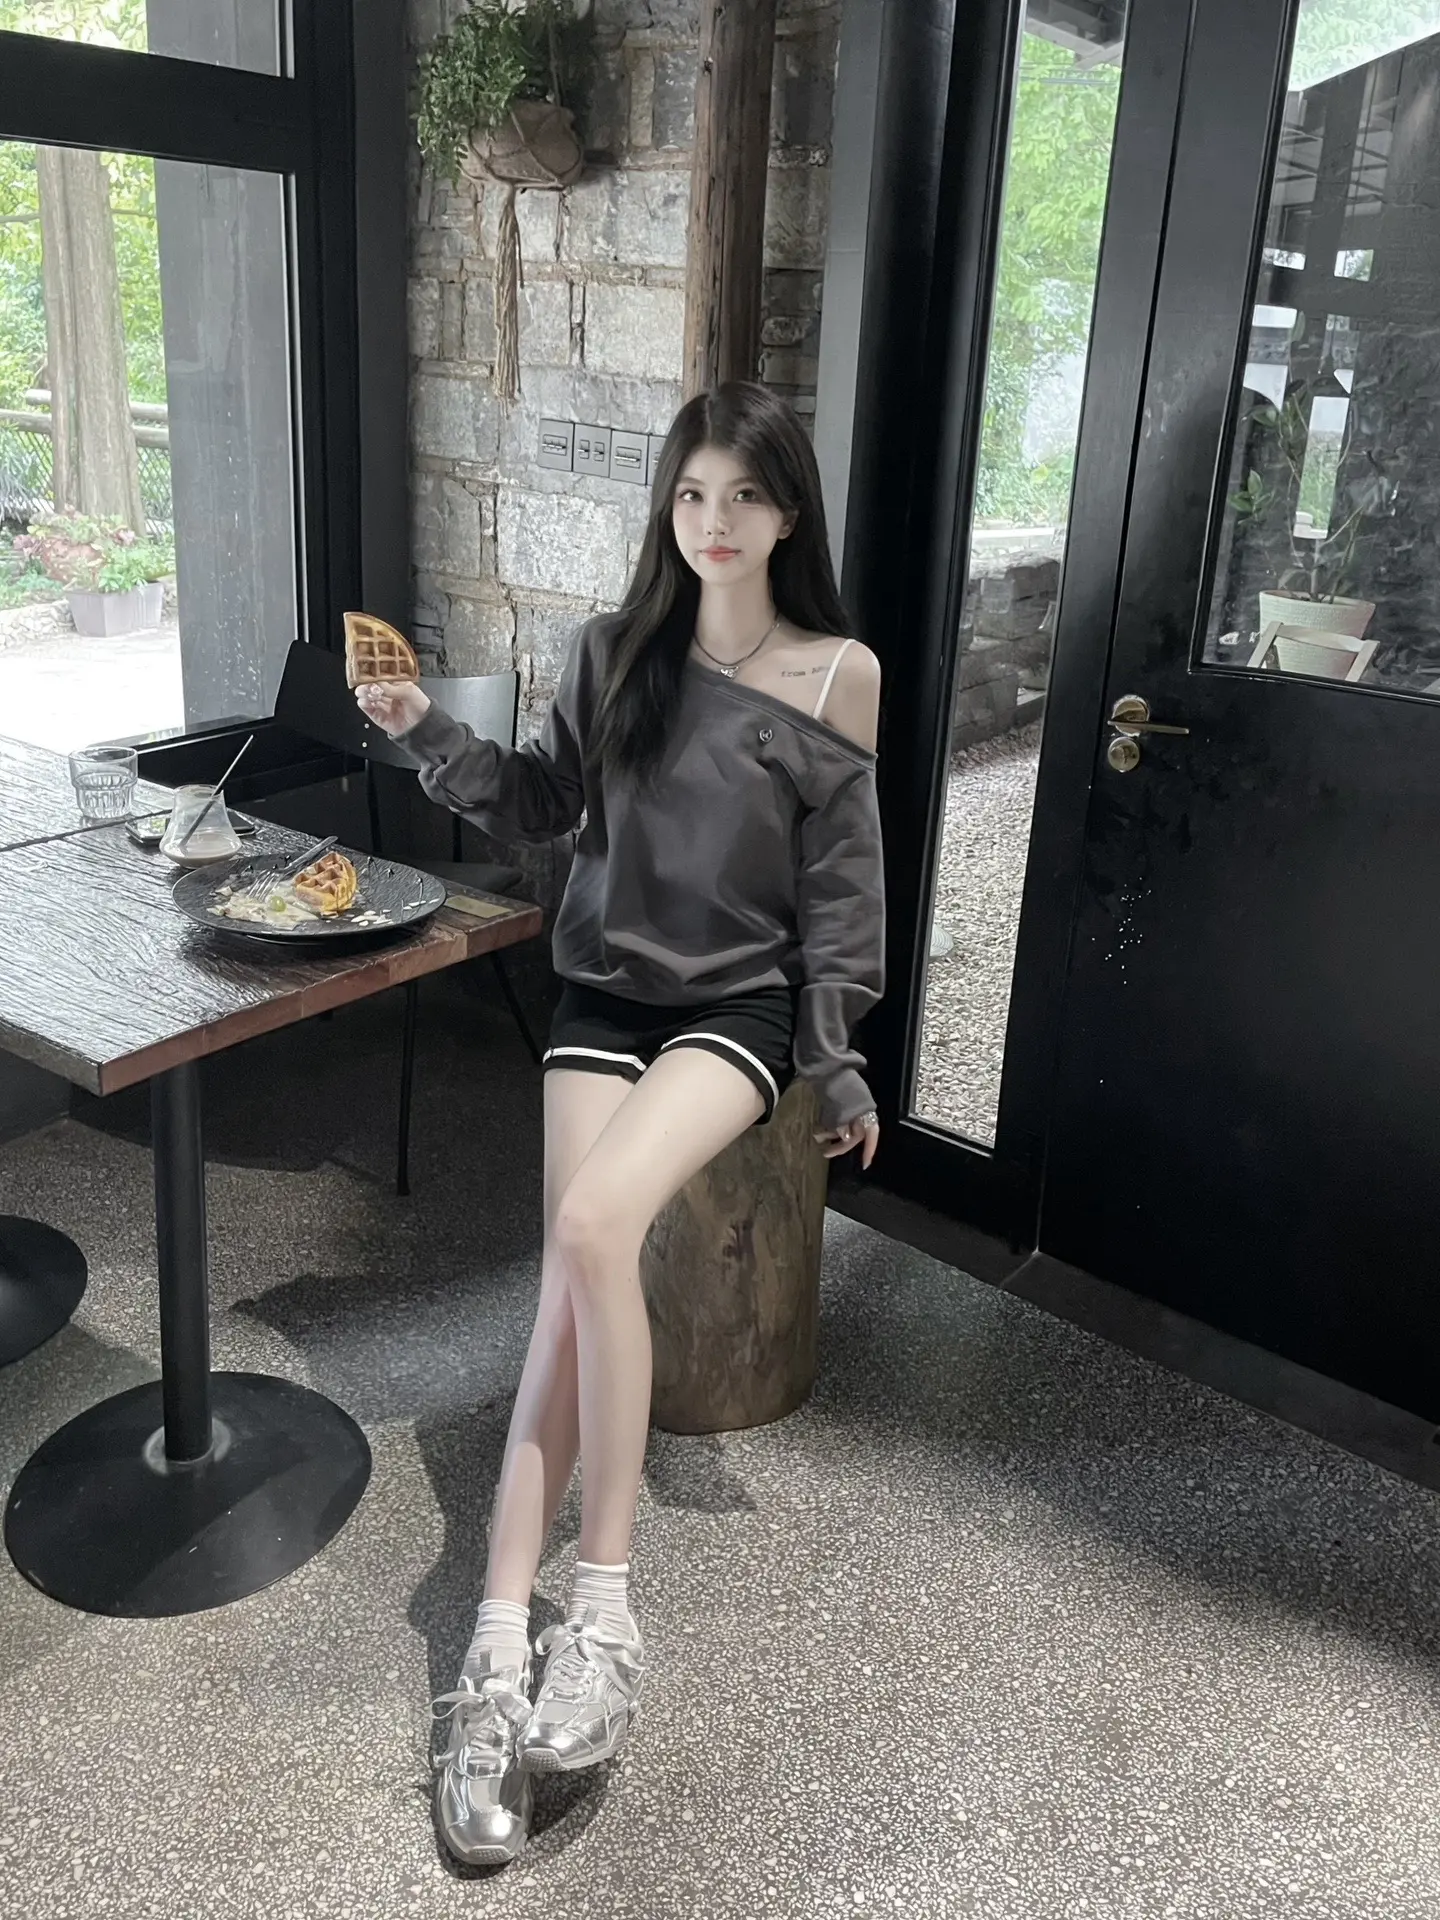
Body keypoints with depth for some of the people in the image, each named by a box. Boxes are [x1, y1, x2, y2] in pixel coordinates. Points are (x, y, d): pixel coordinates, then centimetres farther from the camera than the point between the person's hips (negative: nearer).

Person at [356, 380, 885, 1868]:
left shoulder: (839, 675, -3)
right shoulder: (615, 651, 5)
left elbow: (838, 888, -1)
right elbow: (540, 805, 14)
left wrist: (838, 1067, 0)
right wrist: (426, 731, 0)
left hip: (741, 1004, -2)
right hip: (606, 992, 3)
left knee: (593, 1226, -28)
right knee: (574, 1281, -15)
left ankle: (602, 1606, -17)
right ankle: (499, 1655, -13)